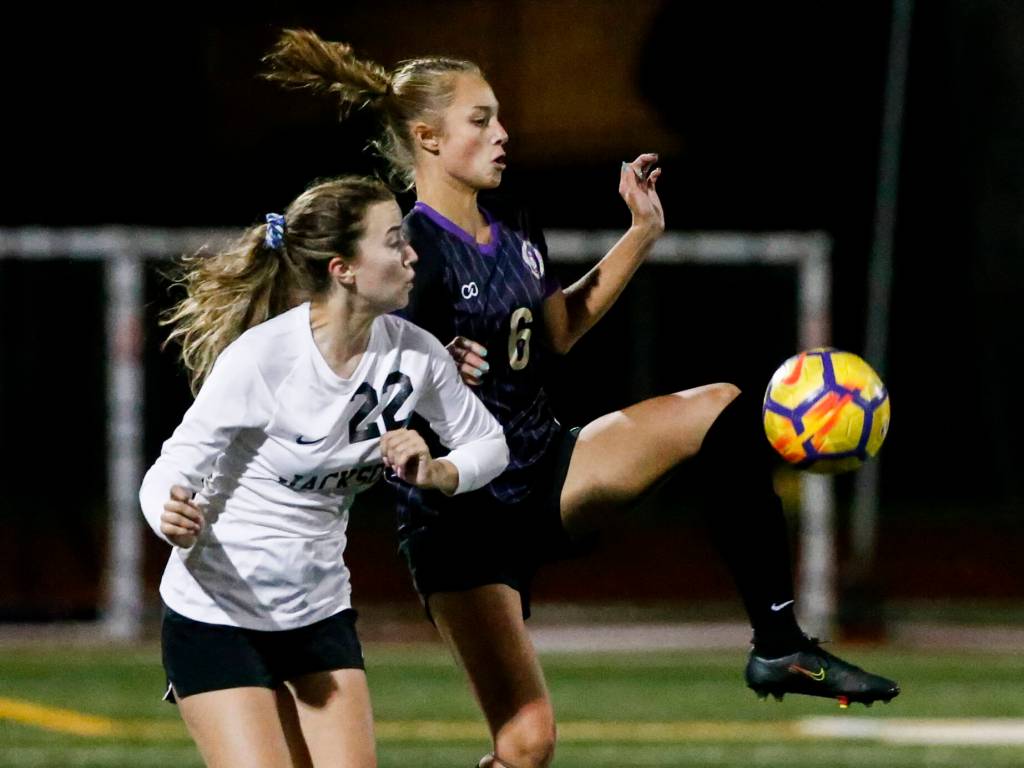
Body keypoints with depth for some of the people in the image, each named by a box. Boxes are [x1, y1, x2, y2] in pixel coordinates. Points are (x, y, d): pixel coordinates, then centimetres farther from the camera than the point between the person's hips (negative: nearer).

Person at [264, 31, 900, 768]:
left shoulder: (515, 237, 6)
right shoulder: (414, 252, -19)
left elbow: (562, 329, 24)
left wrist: (642, 235, 20)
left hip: (549, 477, 8)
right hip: (462, 515, -8)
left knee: (721, 410, -3)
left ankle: (779, 646, 0)